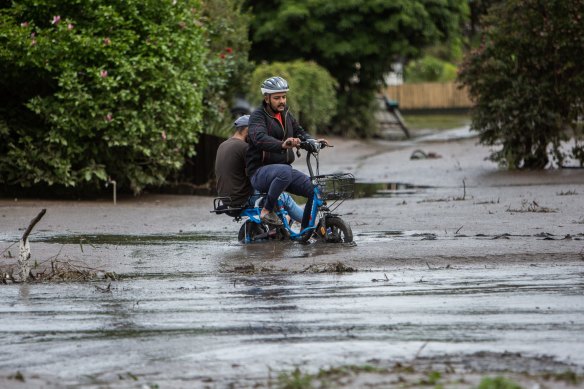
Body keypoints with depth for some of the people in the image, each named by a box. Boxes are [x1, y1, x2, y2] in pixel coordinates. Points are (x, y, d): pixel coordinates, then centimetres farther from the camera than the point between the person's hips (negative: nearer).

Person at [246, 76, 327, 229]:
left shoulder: (285, 114, 15)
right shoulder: (258, 116, -10)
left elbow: (299, 132, 13)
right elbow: (260, 138, -28)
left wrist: (312, 142, -10)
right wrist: (282, 145, -47)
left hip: (285, 168, 7)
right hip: (260, 172, -7)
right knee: (285, 172, -40)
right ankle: (267, 211, -22)